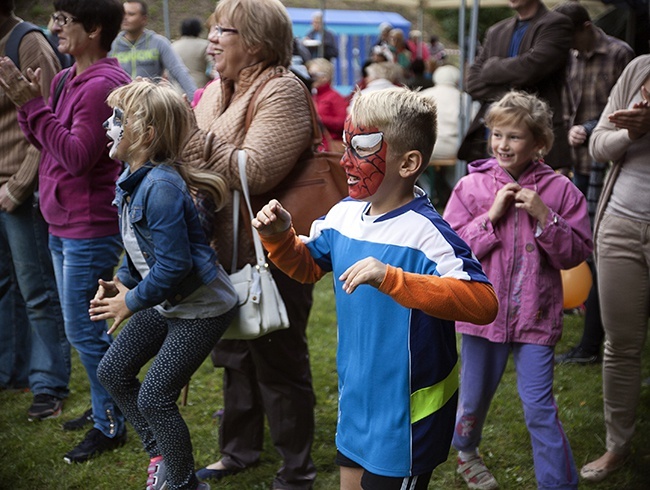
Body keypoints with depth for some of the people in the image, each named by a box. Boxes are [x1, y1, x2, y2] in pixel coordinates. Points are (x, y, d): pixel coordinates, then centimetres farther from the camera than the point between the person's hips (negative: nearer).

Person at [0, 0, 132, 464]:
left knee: (83, 330, -2)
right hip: (63, 225, 9)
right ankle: (106, 408, 33)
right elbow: (46, 143, 14)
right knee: (90, 326, 19)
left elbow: (78, 156, -23)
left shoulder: (104, 85, -20)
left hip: (90, 229, -9)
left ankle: (110, 426, 12)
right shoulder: (66, 79, 8)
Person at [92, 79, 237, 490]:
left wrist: (131, 302, -17)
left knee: (154, 397, -5)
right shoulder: (134, 178, 1)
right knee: (113, 371, 16)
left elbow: (174, 265, -29)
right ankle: (162, 455, 32)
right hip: (165, 303, 10)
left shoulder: (162, 188, -29)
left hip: (201, 310, -10)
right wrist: (121, 283, 0)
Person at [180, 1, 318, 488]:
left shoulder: (282, 91, -18)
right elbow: (201, 158, 13)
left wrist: (191, 137, -28)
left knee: (278, 362, 4)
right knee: (235, 355, 22)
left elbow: (255, 172, -28)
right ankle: (239, 450, 42)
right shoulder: (217, 91, 9)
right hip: (227, 251, 9)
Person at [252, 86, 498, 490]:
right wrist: (281, 238, -4)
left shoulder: (426, 233, -25)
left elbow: (483, 302, -37)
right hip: (357, 400, 8)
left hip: (407, 409, -7)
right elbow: (308, 266, 18)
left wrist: (391, 278, -43)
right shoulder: (343, 215, -1)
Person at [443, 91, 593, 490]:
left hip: (535, 315, -1)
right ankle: (466, 449, 49)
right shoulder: (471, 186, -4)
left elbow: (576, 253, -5)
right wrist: (491, 216, -16)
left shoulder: (559, 189, -4)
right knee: (475, 395, 19)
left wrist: (544, 217, -18)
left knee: (540, 407, -3)